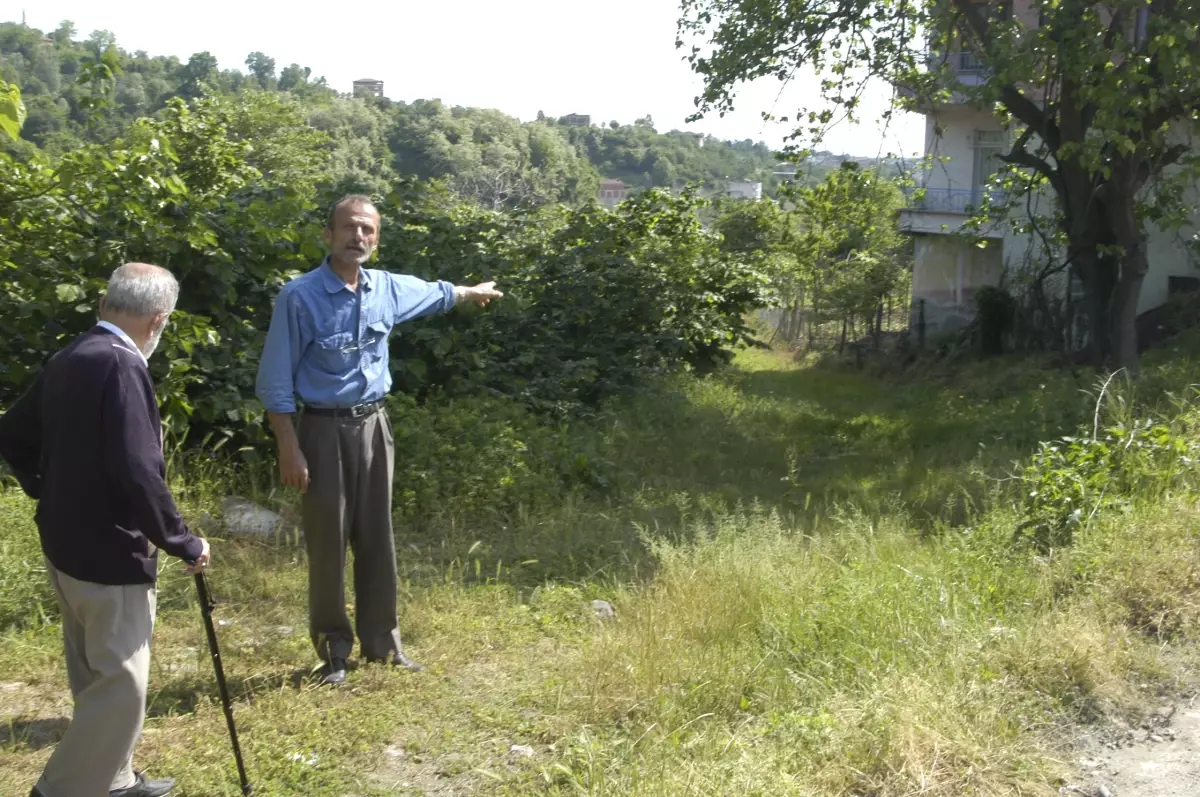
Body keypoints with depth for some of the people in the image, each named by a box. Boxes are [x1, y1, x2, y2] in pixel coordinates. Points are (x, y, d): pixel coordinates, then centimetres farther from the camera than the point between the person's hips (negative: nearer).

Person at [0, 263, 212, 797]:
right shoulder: (122, 365, -21)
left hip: (64, 544, 10)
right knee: (121, 686, 1)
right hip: (109, 552, -10)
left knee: (94, 677, 20)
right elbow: (138, 473, -26)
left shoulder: (67, 359, 7)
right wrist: (184, 543, -15)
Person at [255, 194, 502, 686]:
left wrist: (475, 292, 42)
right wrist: (289, 448, -16)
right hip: (324, 430, -5)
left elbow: (435, 294, 26)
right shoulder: (300, 296, -14)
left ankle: (382, 642, 24)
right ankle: (334, 651, 16)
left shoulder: (388, 289, 3)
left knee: (377, 540, 12)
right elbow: (275, 381, -12)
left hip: (373, 425, 5)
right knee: (327, 543, 2)